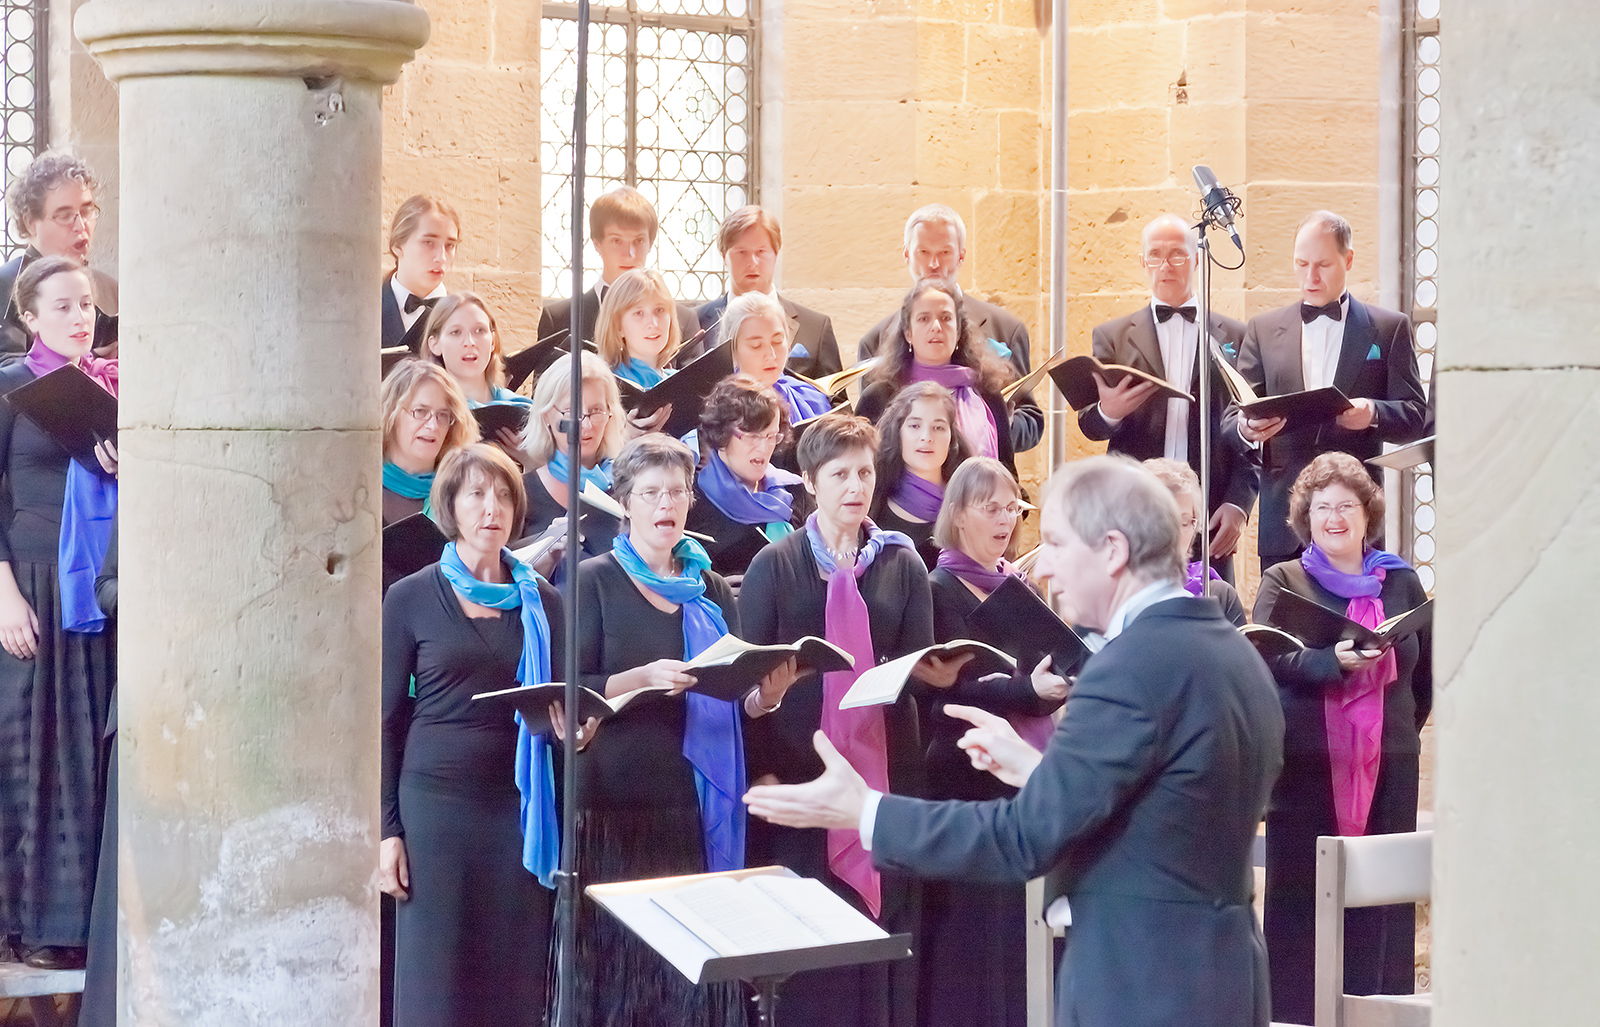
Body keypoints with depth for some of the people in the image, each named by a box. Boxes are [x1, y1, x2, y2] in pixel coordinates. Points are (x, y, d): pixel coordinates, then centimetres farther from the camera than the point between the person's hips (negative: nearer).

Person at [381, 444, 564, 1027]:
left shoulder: (541, 602, 11)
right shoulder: (410, 598, 3)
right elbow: (387, 719, 2)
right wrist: (387, 830, -4)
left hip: (520, 805, 2)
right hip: (436, 801, -2)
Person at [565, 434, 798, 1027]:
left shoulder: (710, 590, 15)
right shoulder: (595, 582, 2)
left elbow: (740, 703, 17)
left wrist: (767, 693, -5)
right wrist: (644, 677, -22)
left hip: (701, 803, 4)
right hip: (620, 804, -4)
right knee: (621, 963, -6)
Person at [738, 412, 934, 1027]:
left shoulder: (903, 566, 10)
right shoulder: (774, 566, 3)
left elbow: (919, 665, 6)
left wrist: (936, 671, -18)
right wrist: (762, 769, -13)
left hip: (883, 764, 2)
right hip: (800, 767, -2)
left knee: (882, 922, 2)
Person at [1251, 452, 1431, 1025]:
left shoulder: (1401, 583, 11)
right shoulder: (1283, 582, 5)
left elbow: (1428, 669, 19)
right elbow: (1265, 654, -12)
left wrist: (1401, 727, 13)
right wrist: (1333, 660, -26)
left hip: (1386, 763, 2)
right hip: (1306, 763, -2)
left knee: (1381, 896, 1)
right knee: (1301, 893, -2)